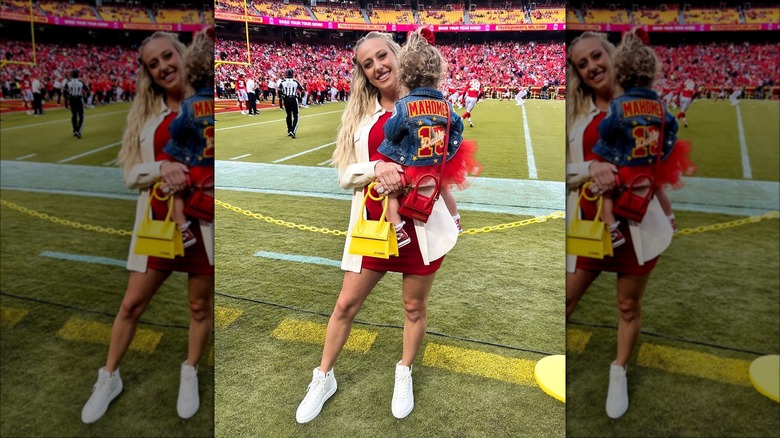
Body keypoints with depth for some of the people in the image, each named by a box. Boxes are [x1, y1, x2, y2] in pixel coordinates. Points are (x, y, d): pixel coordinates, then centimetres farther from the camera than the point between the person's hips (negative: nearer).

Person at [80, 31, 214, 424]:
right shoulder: (144, 114, 7)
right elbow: (130, 173, 4)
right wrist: (161, 169, -16)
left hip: (203, 218, -3)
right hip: (158, 219, 3)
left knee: (200, 305, 10)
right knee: (132, 303, 11)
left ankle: (190, 375, 33)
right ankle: (109, 378, 31)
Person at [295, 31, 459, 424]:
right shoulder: (359, 113, 6)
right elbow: (345, 174, 2)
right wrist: (377, 169, -18)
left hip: (421, 219, -2)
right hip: (373, 221, 2)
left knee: (415, 306, 13)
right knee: (347, 303, 10)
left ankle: (404, 375, 38)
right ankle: (324, 378, 31)